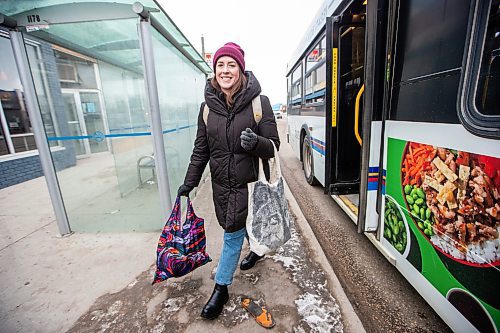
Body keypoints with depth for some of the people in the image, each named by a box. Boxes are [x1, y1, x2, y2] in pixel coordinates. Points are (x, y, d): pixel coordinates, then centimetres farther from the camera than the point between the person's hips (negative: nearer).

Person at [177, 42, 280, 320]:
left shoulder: (259, 103, -9)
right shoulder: (207, 107, 2)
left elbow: (273, 147, -8)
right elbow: (200, 150, 7)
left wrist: (255, 142, -31)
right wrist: (189, 183, 9)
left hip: (249, 183, -3)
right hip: (221, 185, 4)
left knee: (232, 234, 7)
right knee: (242, 226, 17)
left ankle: (221, 288, 35)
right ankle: (256, 249, 50)